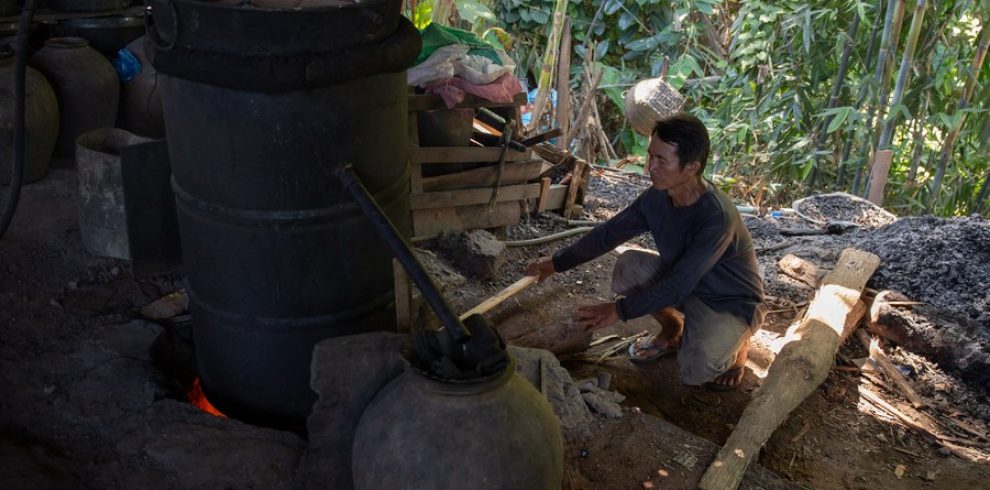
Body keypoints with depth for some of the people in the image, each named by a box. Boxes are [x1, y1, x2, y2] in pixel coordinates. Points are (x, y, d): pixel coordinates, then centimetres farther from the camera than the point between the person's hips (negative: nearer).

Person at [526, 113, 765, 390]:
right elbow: (609, 233, -1)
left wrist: (619, 311, -32)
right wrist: (557, 263, -2)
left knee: (695, 370, -29)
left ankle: (735, 343, 6)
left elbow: (679, 285, -34)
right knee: (628, 267, -14)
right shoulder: (656, 198, -13)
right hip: (687, 285, 6)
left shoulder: (717, 216, -35)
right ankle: (672, 331, 10)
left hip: (734, 303, -6)